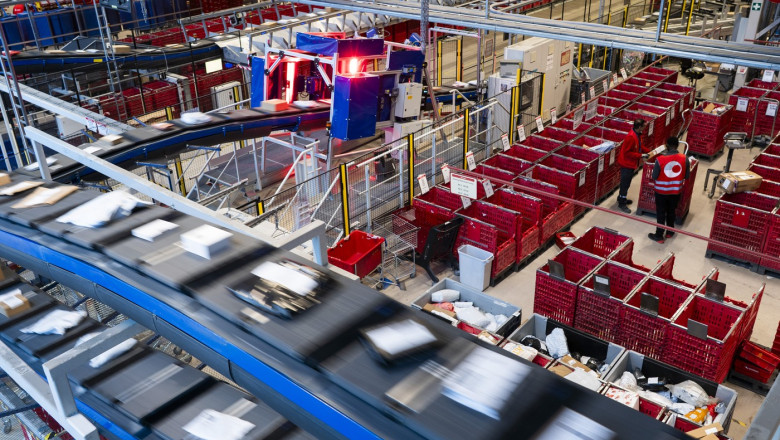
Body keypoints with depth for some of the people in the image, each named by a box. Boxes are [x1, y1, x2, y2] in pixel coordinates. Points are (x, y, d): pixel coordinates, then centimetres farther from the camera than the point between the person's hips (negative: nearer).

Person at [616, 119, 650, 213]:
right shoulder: (631, 137, -28)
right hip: (627, 163, -10)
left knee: (626, 182, 22)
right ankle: (622, 204, 10)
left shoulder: (637, 135, 2)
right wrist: (641, 155, -26)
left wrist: (649, 151, 6)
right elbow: (627, 153, -26)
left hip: (631, 163, 10)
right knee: (625, 183, 0)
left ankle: (622, 198, 38)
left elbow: (639, 146, 17)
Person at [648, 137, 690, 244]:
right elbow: (686, 176, -2)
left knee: (661, 213, 10)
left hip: (661, 191, -3)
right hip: (676, 191, 3)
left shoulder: (660, 159, -22)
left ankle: (659, 236, 19)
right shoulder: (684, 159, -13)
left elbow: (654, 176, -13)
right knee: (671, 212, 21)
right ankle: (669, 232, 36)